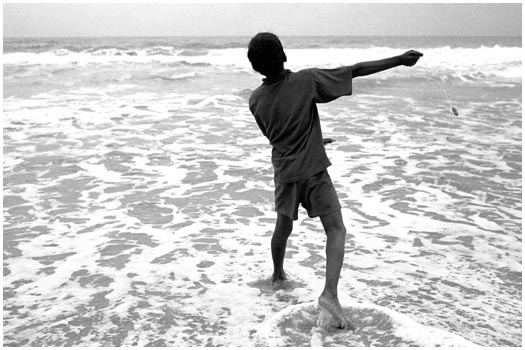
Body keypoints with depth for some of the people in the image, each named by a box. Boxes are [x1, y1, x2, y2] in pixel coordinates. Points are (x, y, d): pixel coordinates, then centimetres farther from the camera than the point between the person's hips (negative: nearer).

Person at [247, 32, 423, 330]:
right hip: (313, 171, -4)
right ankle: (330, 293, -14)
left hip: (284, 171, 4)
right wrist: (399, 60, -8)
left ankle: (278, 275, 43)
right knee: (337, 231, 0)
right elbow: (355, 71, -14)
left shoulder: (256, 100, -2)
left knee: (283, 227, 23)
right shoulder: (306, 80, -15)